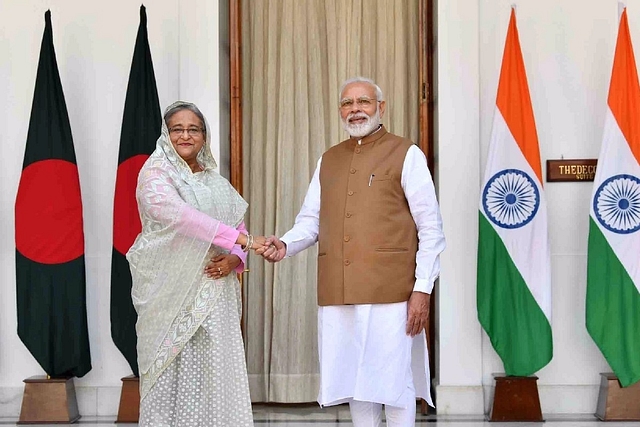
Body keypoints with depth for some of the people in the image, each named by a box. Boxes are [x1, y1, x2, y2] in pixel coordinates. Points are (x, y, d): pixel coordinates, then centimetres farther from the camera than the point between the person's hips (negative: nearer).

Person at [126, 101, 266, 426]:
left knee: (215, 373, 0)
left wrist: (234, 259, -7)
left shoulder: (218, 183, 17)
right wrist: (241, 238, -23)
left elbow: (239, 228, 17)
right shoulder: (155, 174, -1)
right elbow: (177, 214, -19)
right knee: (173, 375, -6)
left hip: (215, 295, 5)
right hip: (172, 292, -4)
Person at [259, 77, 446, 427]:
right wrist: (285, 245, -6)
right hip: (338, 293, 5)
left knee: (394, 380, -1)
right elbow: (309, 220, 15)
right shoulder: (328, 160, 18)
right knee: (354, 380, 10)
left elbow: (431, 229, -2)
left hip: (390, 292, -5)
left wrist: (422, 288, -10)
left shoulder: (406, 155, 2)